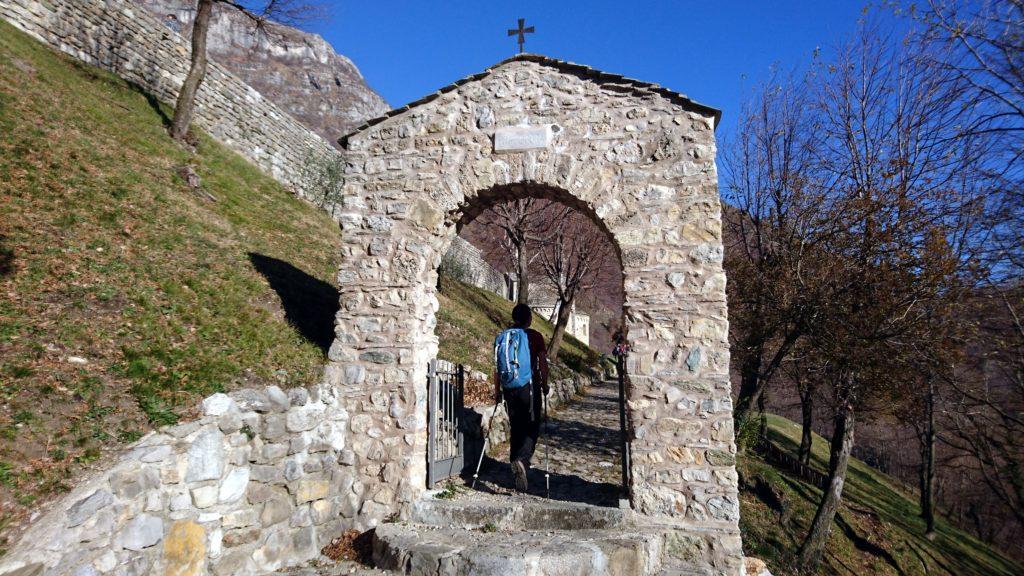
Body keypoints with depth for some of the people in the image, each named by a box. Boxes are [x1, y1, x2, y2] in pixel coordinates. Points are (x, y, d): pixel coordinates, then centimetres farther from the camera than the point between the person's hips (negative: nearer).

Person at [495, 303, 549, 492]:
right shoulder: (535, 336, -3)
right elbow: (542, 363, -3)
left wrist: (497, 389, 12)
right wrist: (544, 385, 10)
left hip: (510, 387, 3)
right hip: (530, 386, -3)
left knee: (516, 429, 14)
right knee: (532, 428, 3)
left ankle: (515, 464, 18)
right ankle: (522, 460, -20)